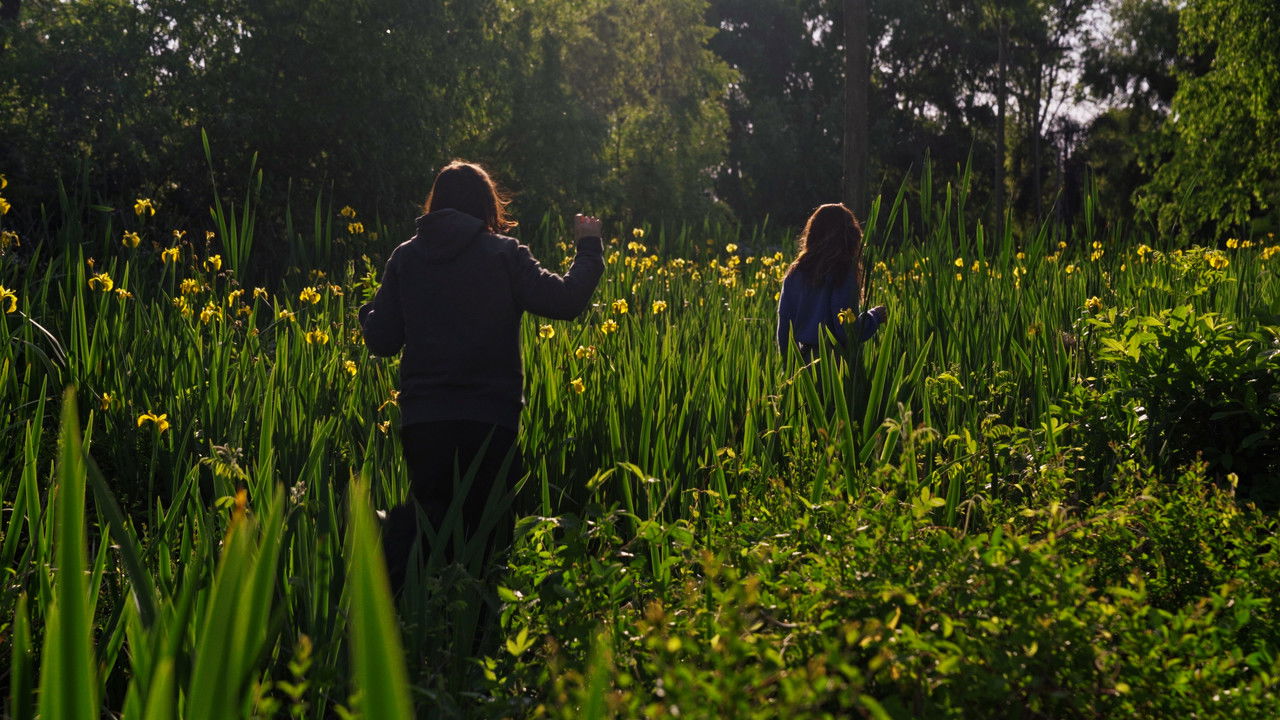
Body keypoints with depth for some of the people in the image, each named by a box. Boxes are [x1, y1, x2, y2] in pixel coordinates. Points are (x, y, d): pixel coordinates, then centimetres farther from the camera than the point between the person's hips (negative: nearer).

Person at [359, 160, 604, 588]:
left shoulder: (404, 257, 9)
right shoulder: (503, 255, 0)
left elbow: (381, 341, 9)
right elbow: (566, 301, -6)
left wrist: (368, 312, 32)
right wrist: (588, 247, 10)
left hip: (420, 420, 3)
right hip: (489, 419, -3)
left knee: (429, 512, 9)